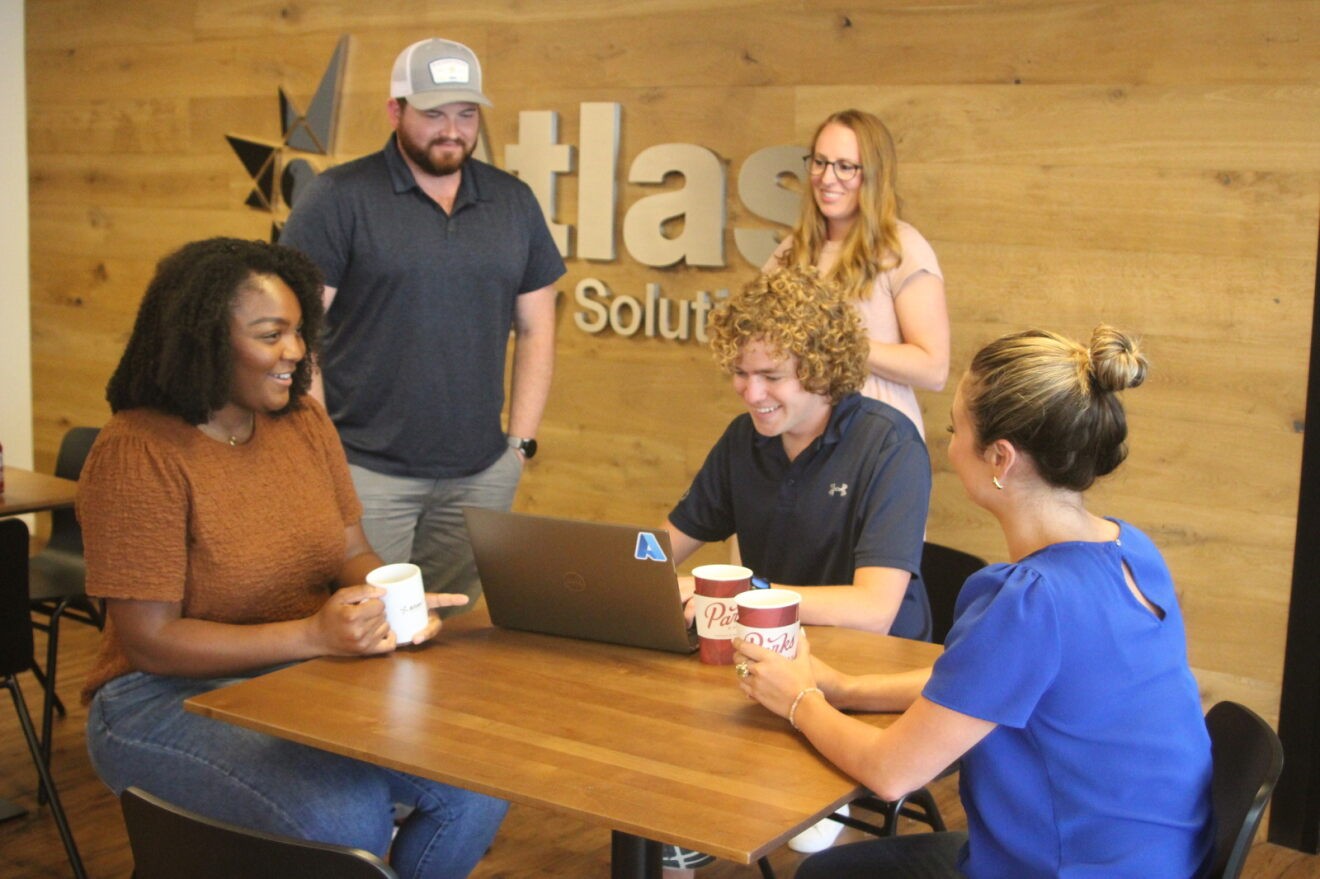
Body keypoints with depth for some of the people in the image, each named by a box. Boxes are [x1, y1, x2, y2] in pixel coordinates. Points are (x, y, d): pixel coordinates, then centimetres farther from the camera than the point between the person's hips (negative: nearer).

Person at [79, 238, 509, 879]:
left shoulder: (304, 423, 5)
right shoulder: (138, 455, -15)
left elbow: (352, 552, 9)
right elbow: (152, 640, -17)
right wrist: (312, 635, -28)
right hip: (171, 703, -6)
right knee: (350, 816, -31)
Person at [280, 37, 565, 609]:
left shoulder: (513, 202, 11)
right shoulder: (339, 198, -3)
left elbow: (535, 330, 14)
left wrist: (520, 442, 6)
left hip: (480, 476, 4)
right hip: (366, 472, -4)